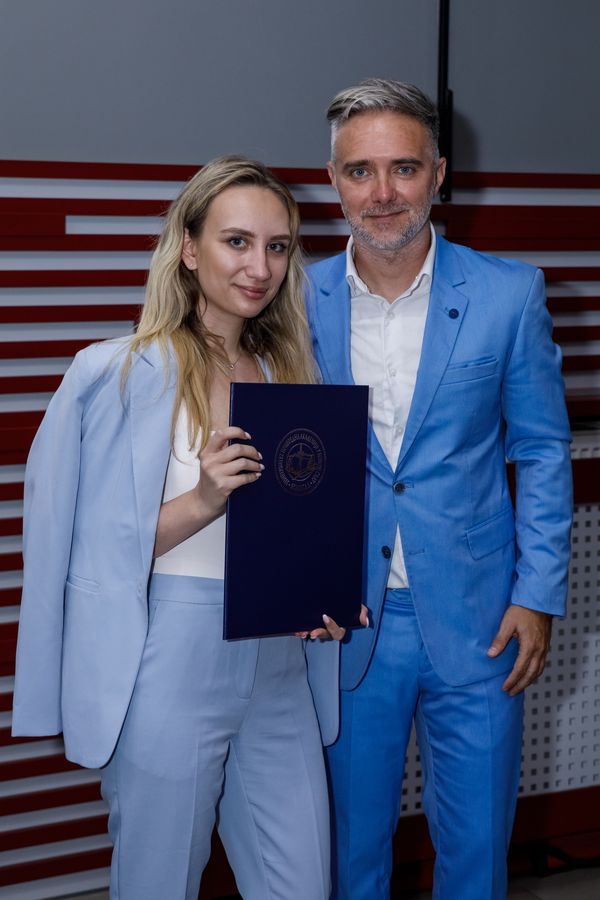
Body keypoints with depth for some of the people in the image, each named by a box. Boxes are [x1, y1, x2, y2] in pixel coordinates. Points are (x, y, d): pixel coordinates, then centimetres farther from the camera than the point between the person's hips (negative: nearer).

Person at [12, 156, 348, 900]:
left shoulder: (287, 373, 11)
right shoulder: (120, 376, -7)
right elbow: (102, 549, -8)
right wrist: (201, 501, -21)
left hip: (277, 670, 5)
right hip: (170, 674, -5)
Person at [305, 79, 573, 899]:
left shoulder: (509, 294, -4)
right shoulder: (301, 302, -1)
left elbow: (542, 450, 1)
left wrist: (538, 594, -4)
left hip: (476, 621, -1)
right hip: (347, 623, 1)